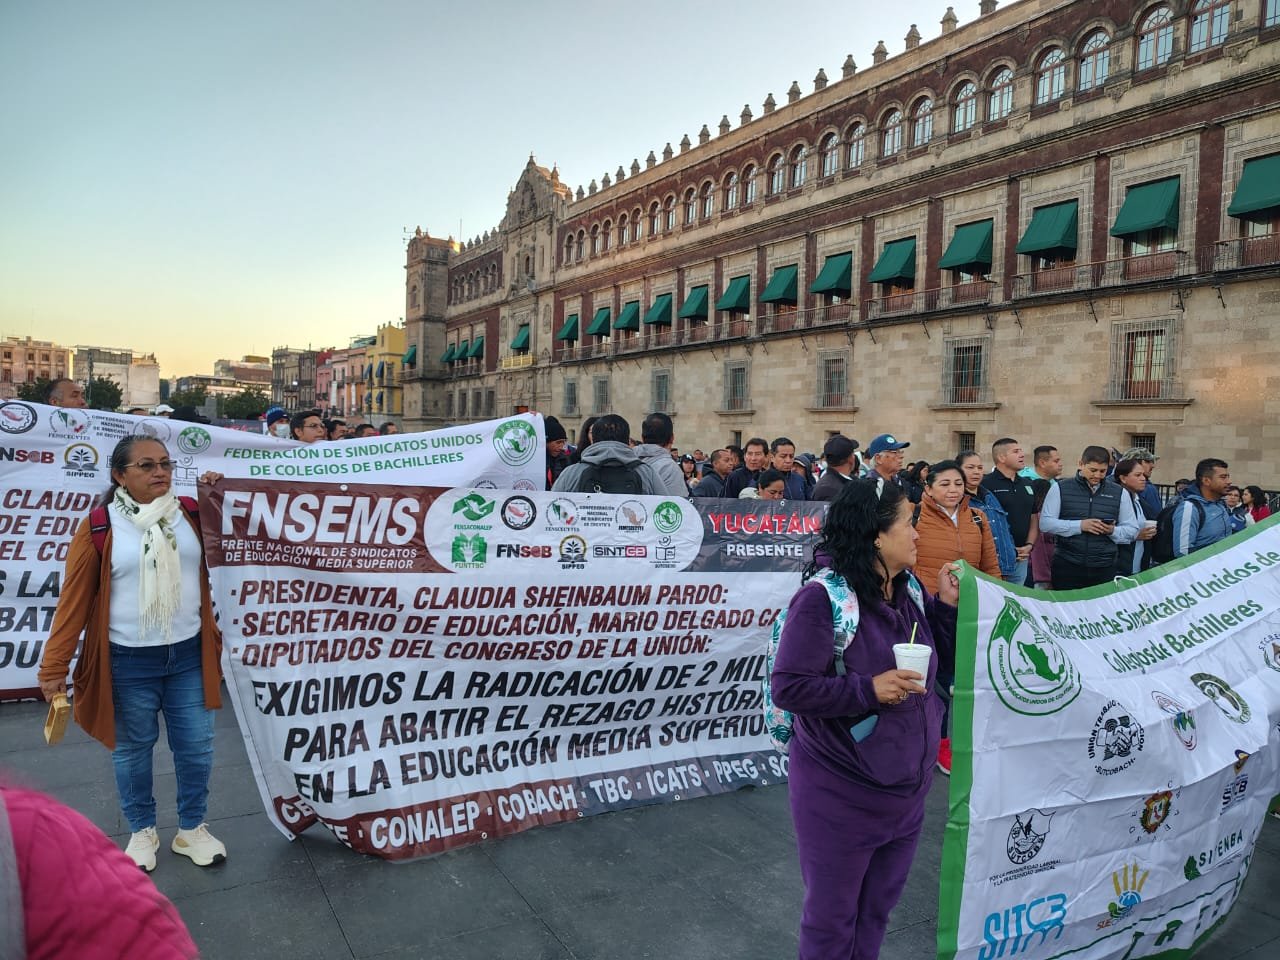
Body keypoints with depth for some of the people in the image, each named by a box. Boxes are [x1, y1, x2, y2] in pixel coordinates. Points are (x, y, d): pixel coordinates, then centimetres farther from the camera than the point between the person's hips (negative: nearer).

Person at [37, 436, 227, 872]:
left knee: (196, 747, 11)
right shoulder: (98, 528, -8)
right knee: (133, 750, 14)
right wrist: (54, 666, -4)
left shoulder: (192, 514, 0)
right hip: (129, 661, -2)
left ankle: (192, 829, 31)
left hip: (188, 655, 2)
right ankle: (142, 831, 36)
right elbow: (75, 600, -5)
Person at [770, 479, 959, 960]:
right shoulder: (823, 597, -22)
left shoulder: (910, 590, 1)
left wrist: (946, 605, -6)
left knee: (877, 910, 23)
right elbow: (788, 687, -23)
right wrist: (869, 689, -27)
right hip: (841, 795, -7)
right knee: (832, 919, 13)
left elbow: (944, 664, 7)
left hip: (904, 789, 7)